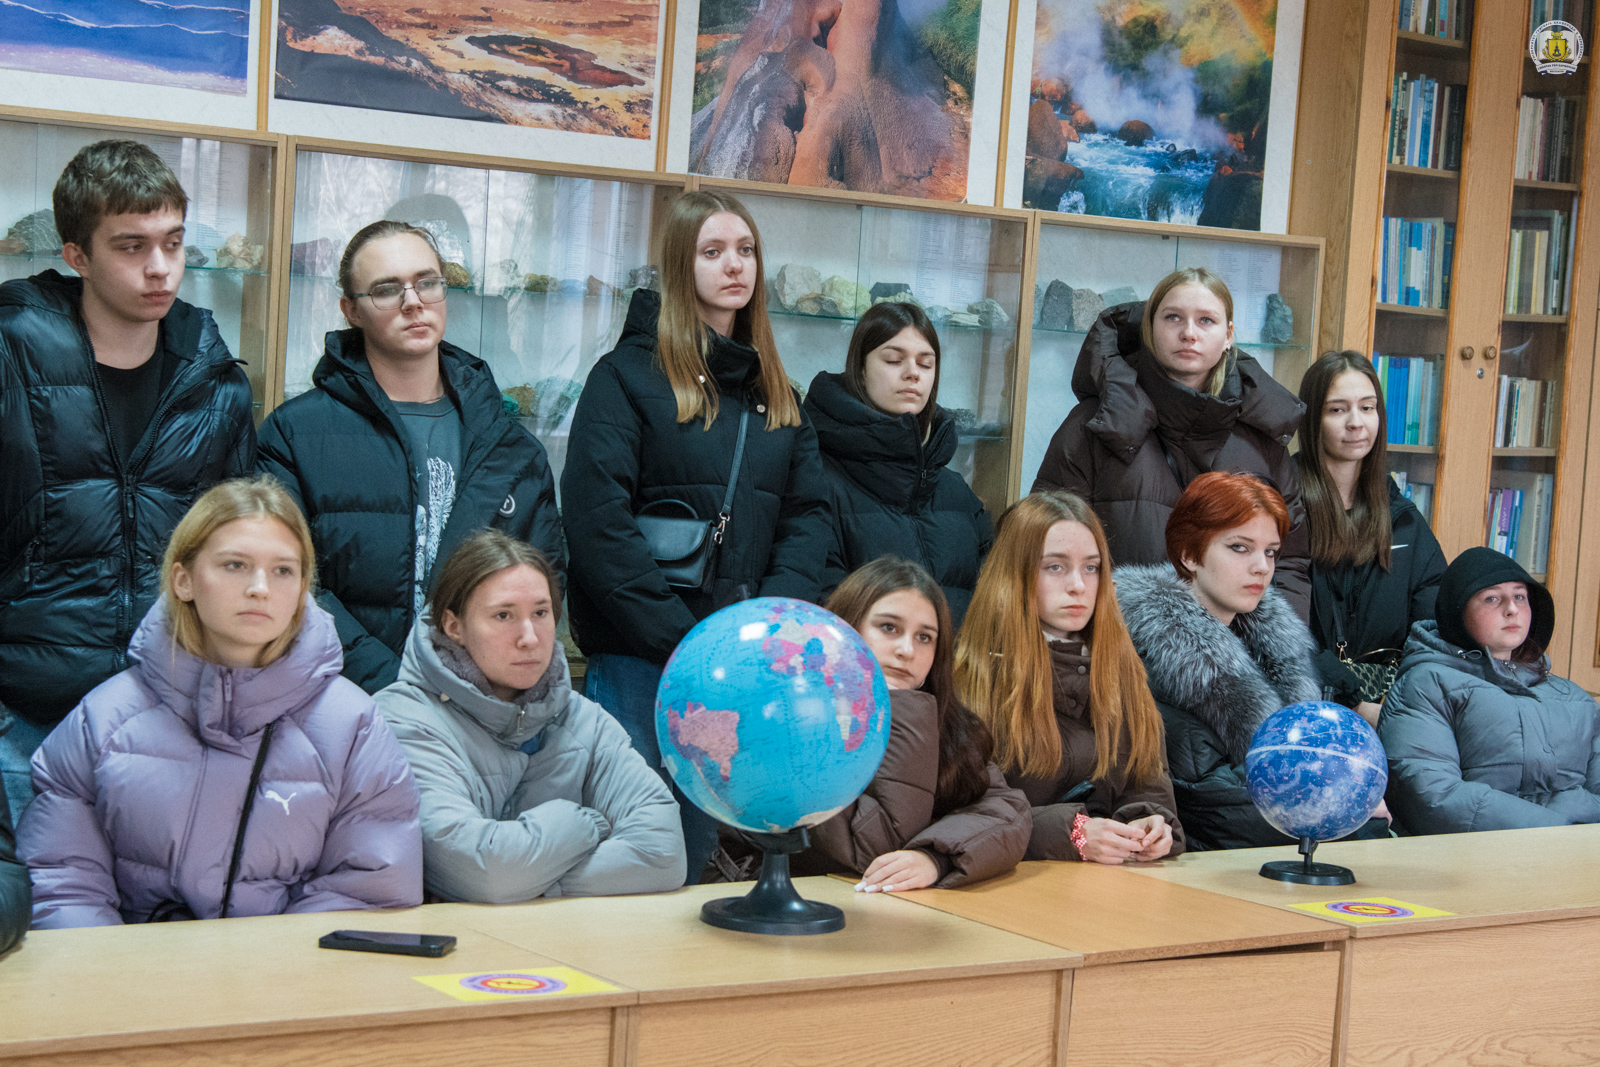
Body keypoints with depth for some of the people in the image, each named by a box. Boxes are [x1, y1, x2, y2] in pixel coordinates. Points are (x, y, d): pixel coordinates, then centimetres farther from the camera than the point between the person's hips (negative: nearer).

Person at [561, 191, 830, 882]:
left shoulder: (775, 392, 15)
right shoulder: (629, 373, -2)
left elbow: (808, 512, 10)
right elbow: (594, 516, -11)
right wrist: (680, 636, -16)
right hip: (638, 657, -5)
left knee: (699, 845, 10)